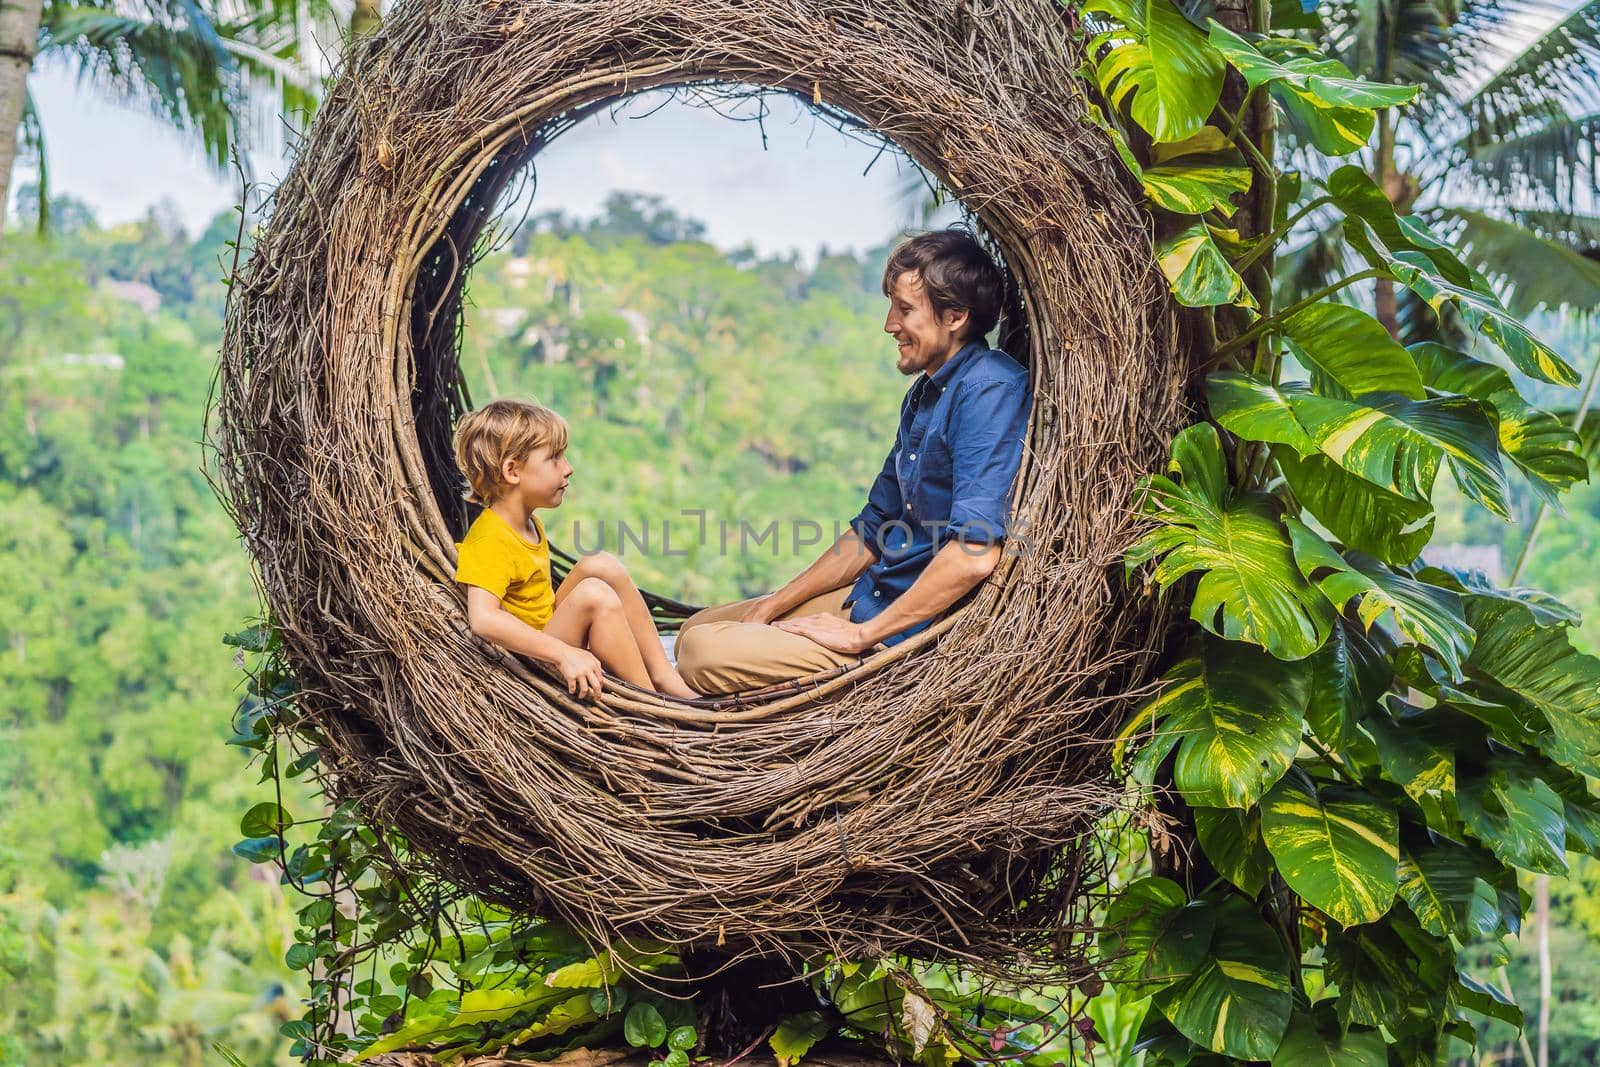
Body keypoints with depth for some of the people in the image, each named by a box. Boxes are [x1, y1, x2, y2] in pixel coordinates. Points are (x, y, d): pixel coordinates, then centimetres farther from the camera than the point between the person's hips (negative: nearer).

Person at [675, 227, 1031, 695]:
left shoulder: (989, 390, -19)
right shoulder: (924, 395, 14)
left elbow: (975, 555, -28)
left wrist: (862, 634, -21)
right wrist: (768, 609, 10)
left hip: (920, 633, -10)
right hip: (872, 598, 10)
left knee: (705, 653, -19)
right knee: (697, 630, 12)